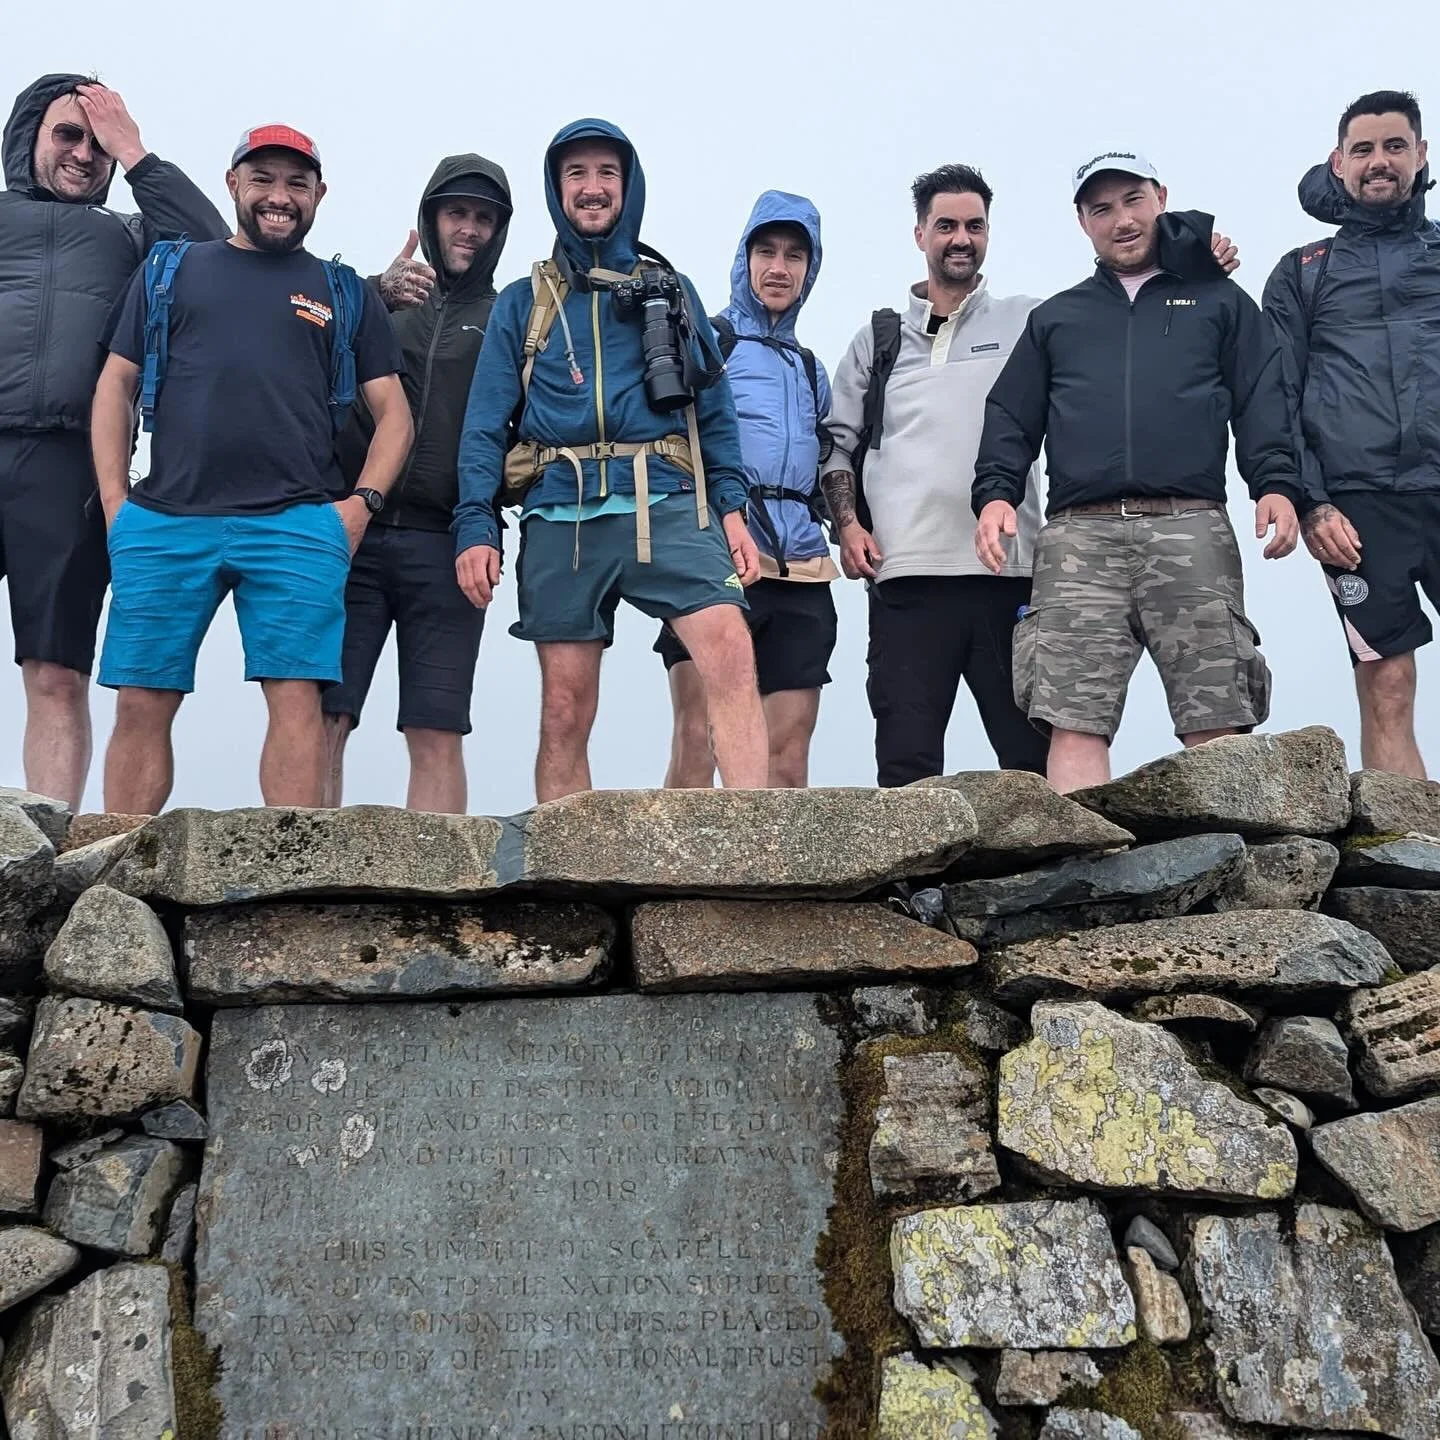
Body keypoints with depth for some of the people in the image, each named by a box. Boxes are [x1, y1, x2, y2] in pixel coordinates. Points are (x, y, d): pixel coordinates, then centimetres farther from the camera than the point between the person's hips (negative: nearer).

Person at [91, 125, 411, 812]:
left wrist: (361, 503, -1)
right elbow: (116, 387, 16)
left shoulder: (345, 293, 18)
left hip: (298, 526, -1)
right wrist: (115, 502, 4)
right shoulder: (170, 270, 19)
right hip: (163, 524, 1)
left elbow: (392, 412, 15)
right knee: (141, 703, 0)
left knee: (296, 699, -10)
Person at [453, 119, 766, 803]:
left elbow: (714, 410, 15)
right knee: (565, 709, -1)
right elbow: (486, 424, 10)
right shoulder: (523, 303, 17)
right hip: (562, 515, 1)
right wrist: (476, 527, -3)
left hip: (666, 503, 0)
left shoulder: (671, 291, 19)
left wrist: (732, 508, 2)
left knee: (729, 650, -22)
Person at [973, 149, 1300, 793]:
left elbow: (1262, 404, 12)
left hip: (1191, 531, -1)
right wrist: (994, 493, 1)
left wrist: (1277, 484, -6)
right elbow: (1011, 420, 20)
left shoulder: (1219, 301, 21)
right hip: (1080, 537, 1)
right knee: (1074, 722, -13)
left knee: (1217, 725, -8)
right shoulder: (1055, 318, 26)